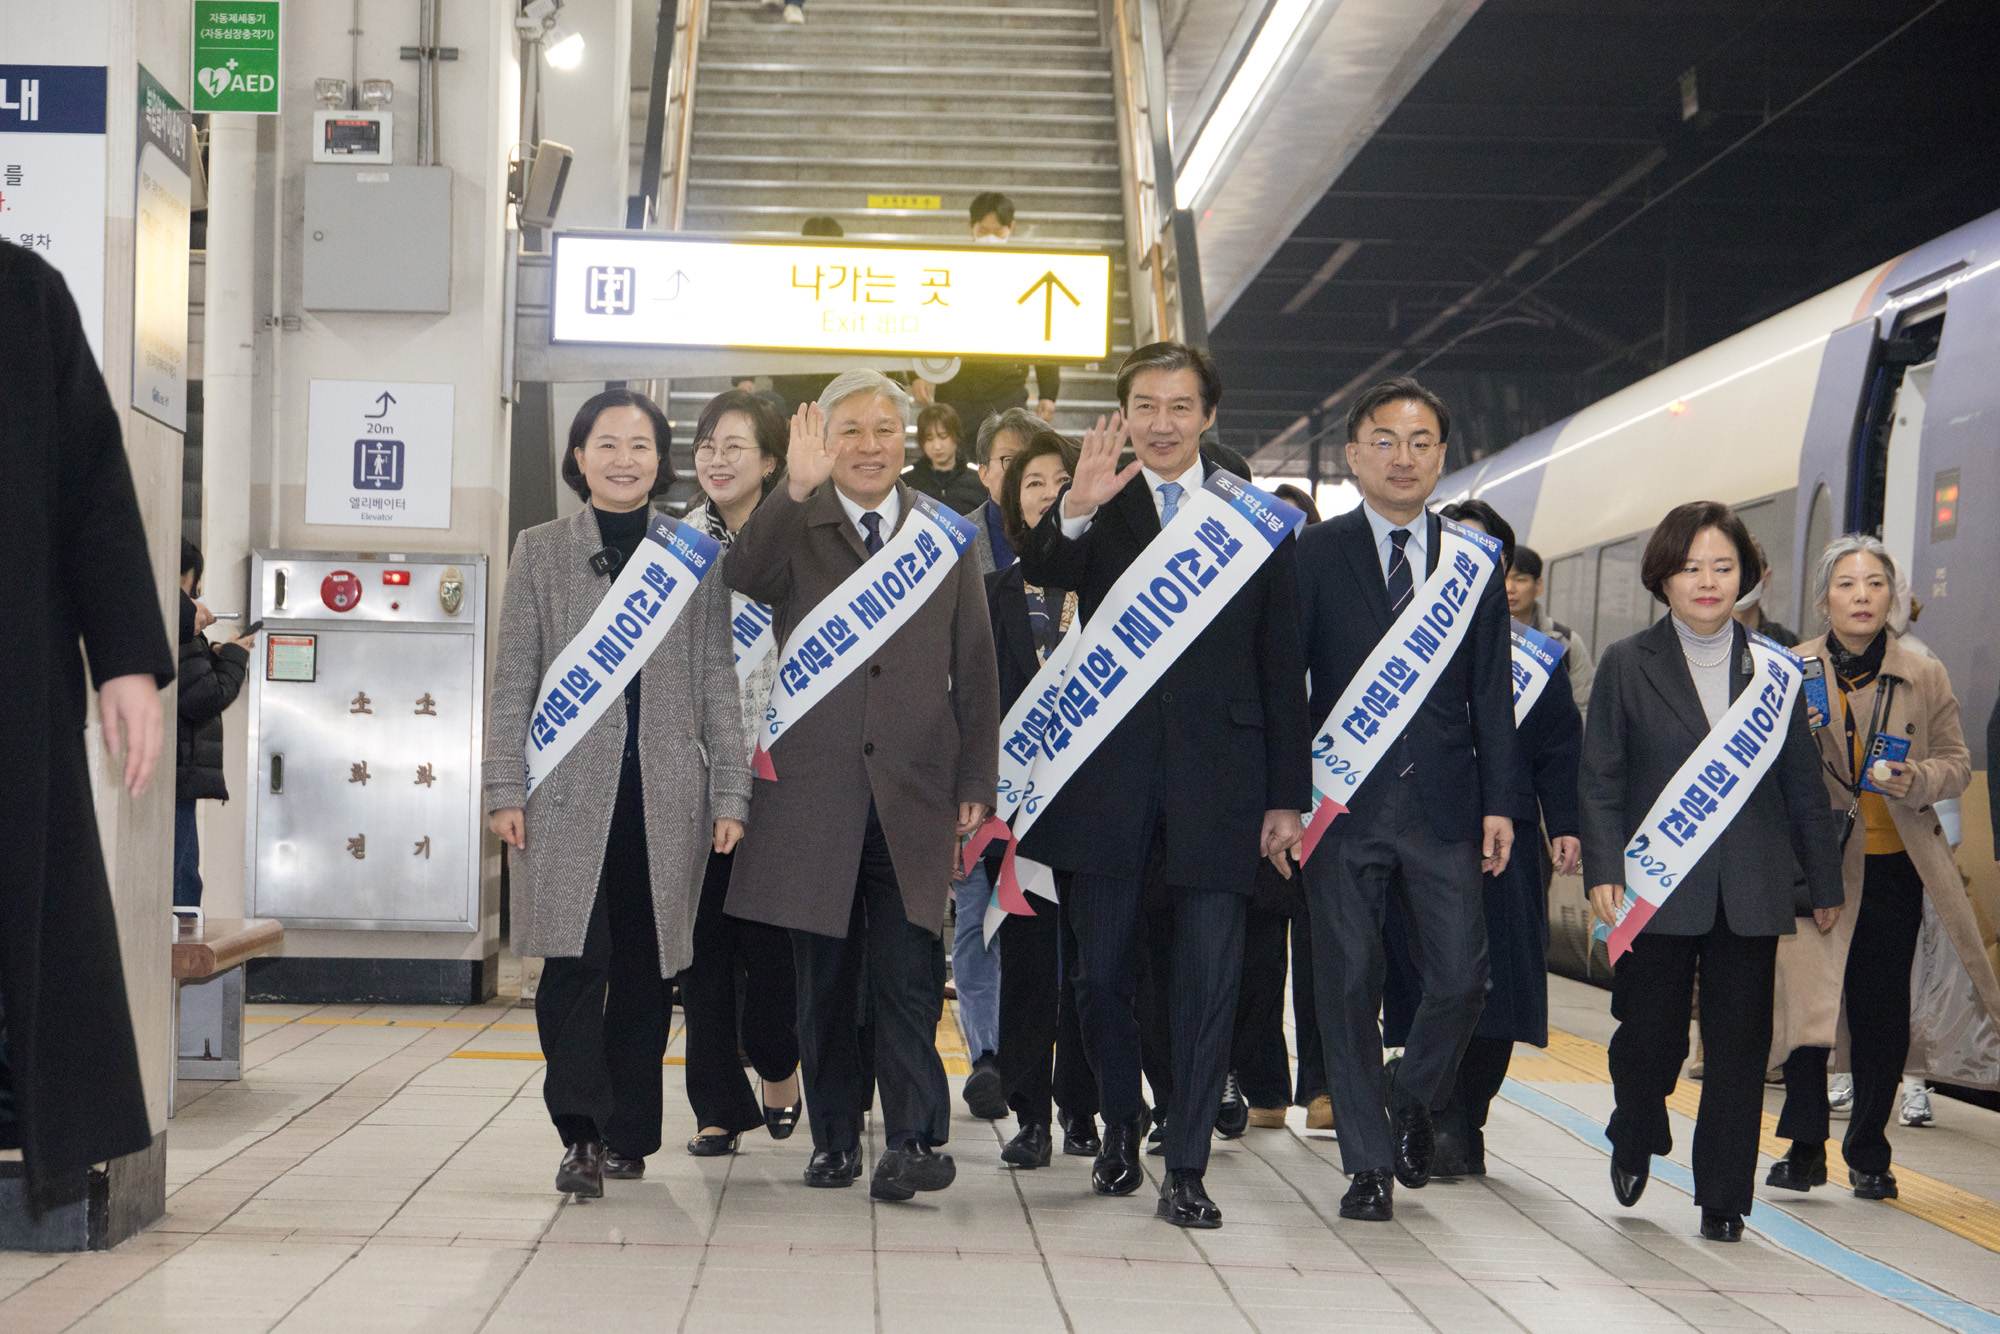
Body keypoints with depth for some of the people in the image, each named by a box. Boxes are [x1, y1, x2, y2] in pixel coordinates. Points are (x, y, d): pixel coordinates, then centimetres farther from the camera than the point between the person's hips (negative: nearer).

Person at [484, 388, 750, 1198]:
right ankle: (583, 1133, -14)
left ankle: (627, 1133, 15)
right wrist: (505, 789, -2)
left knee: (646, 968, 5)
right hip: (570, 790, -1)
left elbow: (717, 682, 9)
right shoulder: (541, 552, 9)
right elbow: (514, 678, 7)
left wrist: (729, 794, 3)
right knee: (575, 960, -13)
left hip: (666, 794, 1)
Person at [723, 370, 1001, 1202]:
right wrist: (795, 489, -28)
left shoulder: (945, 534, 11)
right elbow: (744, 578, -17)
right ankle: (834, 1138, 17)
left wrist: (977, 780, 5)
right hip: (813, 789, 0)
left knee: (909, 976, -6)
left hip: (913, 791, 0)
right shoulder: (795, 530, 6)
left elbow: (975, 667, 11)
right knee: (823, 980, 7)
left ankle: (914, 1140, -4)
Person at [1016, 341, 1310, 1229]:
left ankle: (1185, 1167, 7)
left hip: (1216, 777, 0)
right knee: (1103, 972, 10)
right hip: (1109, 777, 0)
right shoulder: (1097, 511, 6)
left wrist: (1287, 795, 4)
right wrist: (1074, 511, -36)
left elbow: (1281, 667, 8)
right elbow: (1040, 573, -16)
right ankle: (1120, 1128, 31)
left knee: (1210, 979, -2)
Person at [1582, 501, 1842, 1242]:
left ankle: (1723, 1200, 13)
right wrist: (1603, 870, -10)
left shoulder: (1773, 670, 9)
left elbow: (1803, 785, 13)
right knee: (1649, 1036, 2)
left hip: (1749, 894, 2)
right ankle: (1635, 1139, 34)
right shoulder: (1627, 666, 4)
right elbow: (1601, 779, 1)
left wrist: (1824, 882, 12)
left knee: (1739, 1048, 2)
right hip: (1658, 888, -2)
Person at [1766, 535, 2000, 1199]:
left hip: (1895, 865, 1)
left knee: (1883, 1012, 5)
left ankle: (1869, 1152, 18)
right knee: (1809, 1000, -7)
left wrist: (1917, 780, -14)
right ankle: (1804, 1146, 4)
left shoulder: (1925, 676, 3)